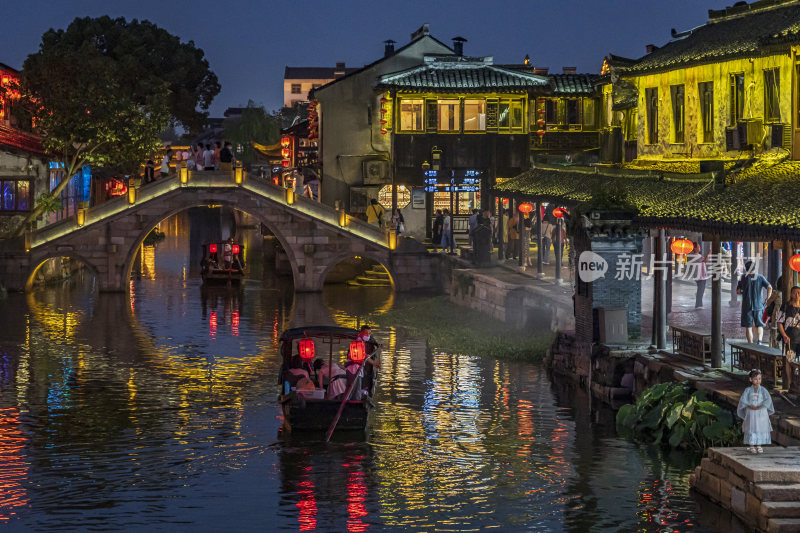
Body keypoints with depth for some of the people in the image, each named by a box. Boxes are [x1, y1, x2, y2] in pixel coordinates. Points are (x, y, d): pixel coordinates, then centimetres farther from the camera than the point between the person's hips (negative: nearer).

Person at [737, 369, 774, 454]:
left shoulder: (763, 390, -1)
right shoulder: (748, 390, -2)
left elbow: (768, 400, -12)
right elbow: (742, 400, -10)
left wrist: (759, 407, -21)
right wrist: (750, 406, -22)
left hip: (761, 413, 1)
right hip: (750, 413, 0)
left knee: (761, 429, 2)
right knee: (751, 429, 1)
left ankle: (759, 445, 12)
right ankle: (752, 446, 8)